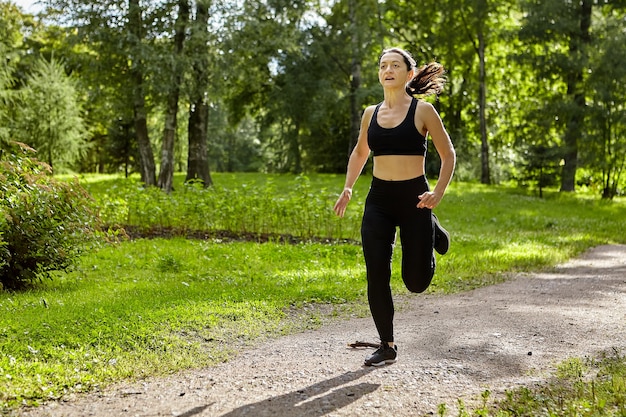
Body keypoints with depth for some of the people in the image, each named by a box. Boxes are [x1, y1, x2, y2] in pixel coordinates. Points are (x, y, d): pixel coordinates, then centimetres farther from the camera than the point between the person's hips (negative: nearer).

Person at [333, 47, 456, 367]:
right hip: (378, 201, 3)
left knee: (415, 282, 4)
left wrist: (439, 193, -10)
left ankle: (432, 230, 35)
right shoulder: (370, 114, 7)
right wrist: (348, 188, 10)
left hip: (414, 199, -3)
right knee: (376, 276, -5)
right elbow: (360, 152, 23)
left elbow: (448, 154, 2)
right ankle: (387, 346, 12)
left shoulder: (423, 111, -5)